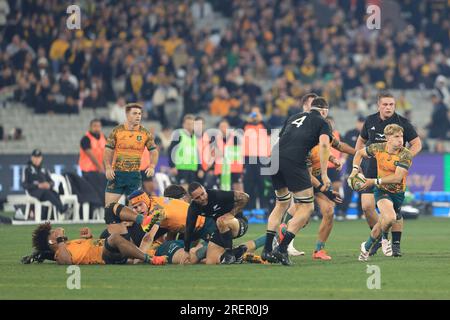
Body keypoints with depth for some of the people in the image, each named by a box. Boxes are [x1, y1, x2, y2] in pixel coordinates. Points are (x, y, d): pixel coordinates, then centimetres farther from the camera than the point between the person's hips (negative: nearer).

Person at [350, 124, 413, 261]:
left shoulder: (405, 155, -18)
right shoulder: (378, 148, -10)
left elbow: (397, 178, -25)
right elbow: (359, 153, 10)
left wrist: (375, 181, -26)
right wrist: (355, 170, -5)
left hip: (398, 193, 1)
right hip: (382, 190, -1)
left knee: (382, 223, 9)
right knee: (390, 217, -26)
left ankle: (367, 246, 33)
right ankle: (384, 238, 2)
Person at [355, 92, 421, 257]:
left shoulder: (402, 123, -6)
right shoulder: (370, 121, 5)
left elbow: (417, 144, -2)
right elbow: (361, 140, 21)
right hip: (372, 170, 3)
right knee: (367, 206, -9)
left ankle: (396, 244, 8)